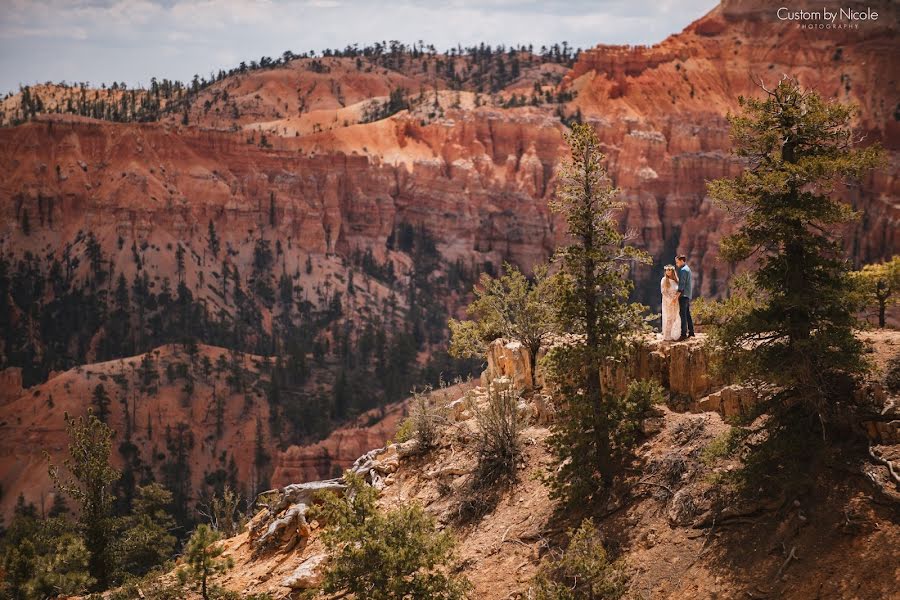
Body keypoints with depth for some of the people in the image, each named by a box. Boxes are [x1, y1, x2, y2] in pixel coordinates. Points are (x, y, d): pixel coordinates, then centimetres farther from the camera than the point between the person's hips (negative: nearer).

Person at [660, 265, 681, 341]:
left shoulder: (676, 280, 11)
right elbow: (663, 291, -10)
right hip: (667, 301, -6)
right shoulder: (664, 280, -5)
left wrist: (676, 296, -3)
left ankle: (673, 335, 13)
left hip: (675, 302, 6)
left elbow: (678, 290, 15)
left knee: (675, 318, 6)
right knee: (668, 318, -8)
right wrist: (670, 299, -16)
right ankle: (667, 337, -5)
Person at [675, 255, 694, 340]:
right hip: (688, 295, 10)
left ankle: (684, 334, -15)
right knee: (687, 314, 14)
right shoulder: (688, 269, 18)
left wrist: (677, 296, -21)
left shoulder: (683, 270, -13)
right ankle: (691, 332, 17)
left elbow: (682, 284, -19)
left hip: (683, 295, -10)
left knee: (683, 314, -11)